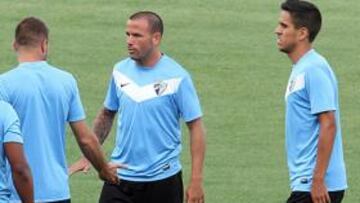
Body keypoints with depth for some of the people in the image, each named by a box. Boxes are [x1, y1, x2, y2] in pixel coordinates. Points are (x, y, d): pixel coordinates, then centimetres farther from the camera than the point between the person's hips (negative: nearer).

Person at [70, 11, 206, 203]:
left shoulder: (177, 77, -10)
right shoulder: (121, 71, 3)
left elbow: (196, 127, -8)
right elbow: (106, 115, 16)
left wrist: (196, 181, -13)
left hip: (162, 179, -3)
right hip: (121, 178, 3)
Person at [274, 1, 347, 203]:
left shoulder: (314, 70, -14)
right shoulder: (301, 69, 17)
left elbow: (328, 125, -20)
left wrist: (318, 180, -22)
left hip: (315, 186, -10)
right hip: (307, 181, 10)